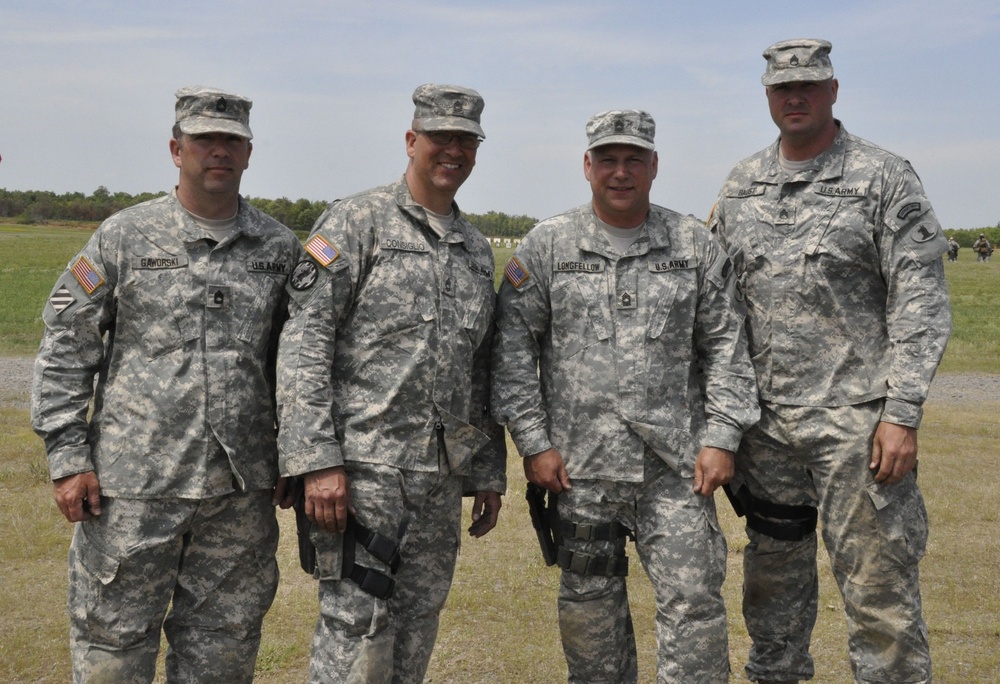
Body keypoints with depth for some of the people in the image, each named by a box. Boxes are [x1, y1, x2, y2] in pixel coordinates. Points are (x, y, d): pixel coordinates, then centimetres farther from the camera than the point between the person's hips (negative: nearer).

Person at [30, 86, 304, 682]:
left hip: (242, 490, 2)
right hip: (133, 485, -2)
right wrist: (68, 459, -5)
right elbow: (65, 351, 1)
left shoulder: (281, 248, 8)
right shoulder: (124, 238, 1)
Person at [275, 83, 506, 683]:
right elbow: (303, 344, -11)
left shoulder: (478, 250, 16)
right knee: (356, 634, -7)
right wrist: (318, 461, -18)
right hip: (364, 468, -6)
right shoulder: (356, 222, -4)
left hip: (443, 477, 7)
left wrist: (489, 474, 17)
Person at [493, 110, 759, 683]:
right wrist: (534, 442, -4)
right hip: (579, 463, 0)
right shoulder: (546, 247, 3)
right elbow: (512, 349, 2)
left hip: (676, 463, 0)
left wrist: (721, 438, -2)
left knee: (695, 602, -3)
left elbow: (725, 345, 7)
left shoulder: (695, 245, 6)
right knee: (590, 604, 11)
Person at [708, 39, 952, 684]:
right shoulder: (741, 186, 11)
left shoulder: (885, 178, -3)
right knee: (773, 574, 16)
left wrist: (902, 413, -15)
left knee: (878, 581, -2)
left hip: (856, 417, -5)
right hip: (765, 418, 5)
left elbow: (922, 304, -8)